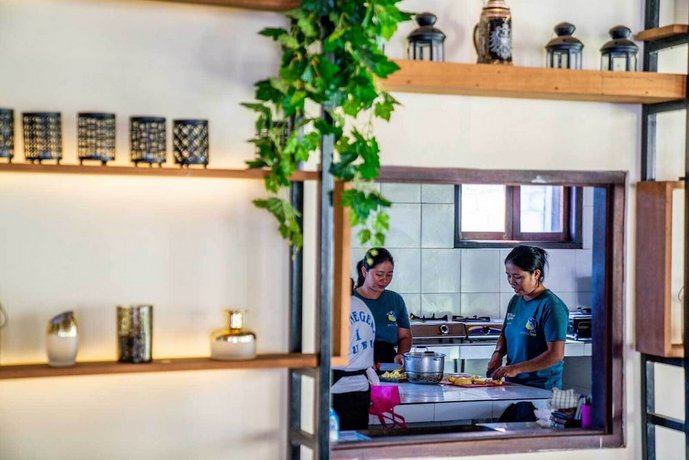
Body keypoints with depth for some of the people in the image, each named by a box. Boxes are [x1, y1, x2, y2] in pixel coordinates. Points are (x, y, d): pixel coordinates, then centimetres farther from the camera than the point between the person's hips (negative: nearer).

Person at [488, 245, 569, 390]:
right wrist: (498, 353, 6)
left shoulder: (552, 306, -9)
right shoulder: (515, 301, 14)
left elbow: (556, 355, -15)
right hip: (513, 384, 6)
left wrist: (517, 368, -19)